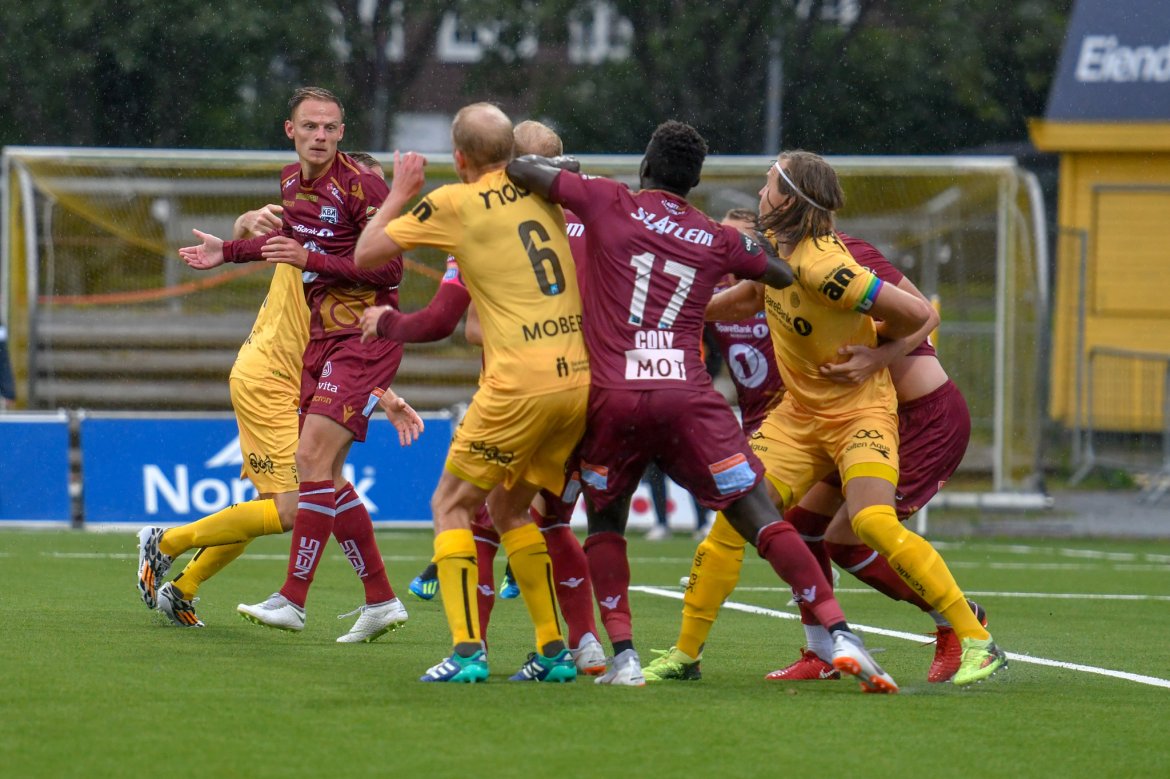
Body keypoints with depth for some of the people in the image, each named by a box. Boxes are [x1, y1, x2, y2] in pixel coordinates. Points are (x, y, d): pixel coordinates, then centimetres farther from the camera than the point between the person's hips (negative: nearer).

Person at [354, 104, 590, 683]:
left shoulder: (453, 204, -2)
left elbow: (365, 255, 6)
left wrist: (399, 193, 20)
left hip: (521, 384, -6)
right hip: (580, 377, 6)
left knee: (452, 503, 7)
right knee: (509, 509, 20)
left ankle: (467, 650, -7)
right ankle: (554, 651, 15)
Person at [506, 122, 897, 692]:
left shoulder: (609, 204, 8)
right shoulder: (717, 240, 15)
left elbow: (519, 170, 12)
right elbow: (784, 275, 30)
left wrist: (561, 172, 32)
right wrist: (751, 242, 48)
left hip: (613, 396, -1)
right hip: (688, 397, 1)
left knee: (605, 522, 19)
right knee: (759, 516, -2)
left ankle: (623, 657, 3)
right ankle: (840, 635, -14)